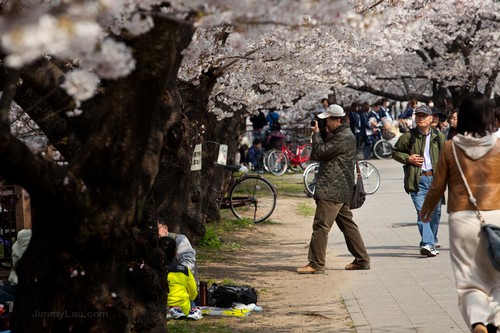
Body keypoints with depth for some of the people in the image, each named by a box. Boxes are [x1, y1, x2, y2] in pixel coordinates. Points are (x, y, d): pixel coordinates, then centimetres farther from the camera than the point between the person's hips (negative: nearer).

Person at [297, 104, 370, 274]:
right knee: (347, 223, 14)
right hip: (341, 190, 11)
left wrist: (316, 133, -5)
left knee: (321, 225, -9)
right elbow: (325, 152, 20)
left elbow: (321, 152, -20)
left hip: (332, 191, -11)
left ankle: (316, 263, -8)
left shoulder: (344, 137, -16)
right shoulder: (340, 135, 18)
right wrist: (319, 134, 8)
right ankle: (362, 260, 18)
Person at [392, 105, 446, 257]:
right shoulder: (408, 136, 3)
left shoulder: (439, 136, 8)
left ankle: (430, 243, 26)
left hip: (435, 178, 3)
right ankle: (427, 244, -22)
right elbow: (395, 152, 13)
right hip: (418, 180, -3)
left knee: (435, 212, 10)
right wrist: (408, 158, -5)